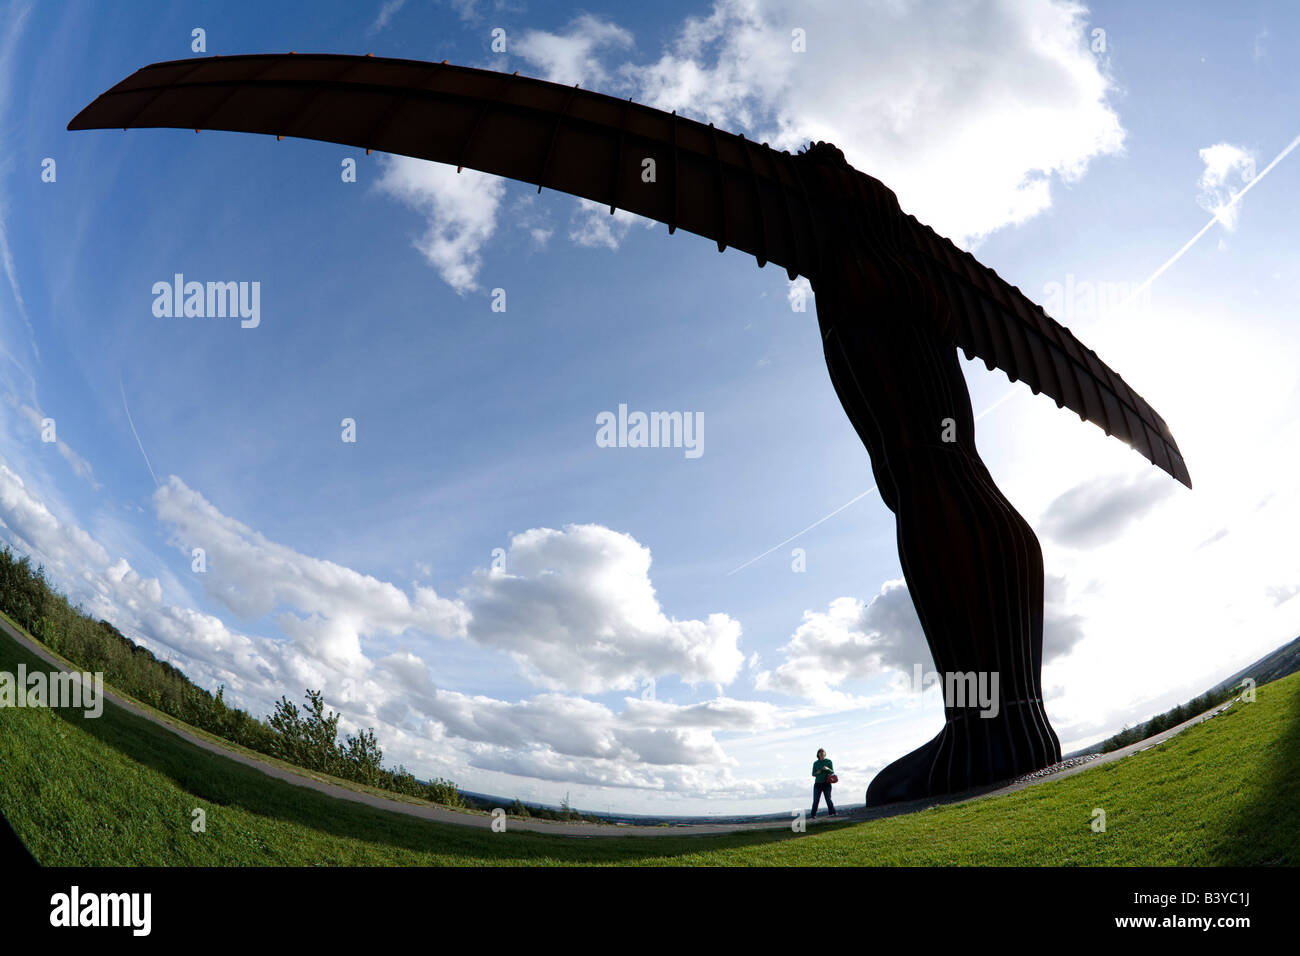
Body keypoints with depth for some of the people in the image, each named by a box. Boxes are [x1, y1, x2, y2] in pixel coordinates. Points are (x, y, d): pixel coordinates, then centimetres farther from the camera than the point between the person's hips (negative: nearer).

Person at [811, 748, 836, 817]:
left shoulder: (828, 761, 5)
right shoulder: (816, 763, 9)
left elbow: (832, 772, 1)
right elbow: (813, 774, 9)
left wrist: (827, 769, -19)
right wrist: (817, 773, -12)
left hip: (826, 783, -1)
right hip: (818, 783, 2)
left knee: (828, 799, -13)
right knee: (816, 800, -3)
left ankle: (832, 813, -9)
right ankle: (813, 815, 1)